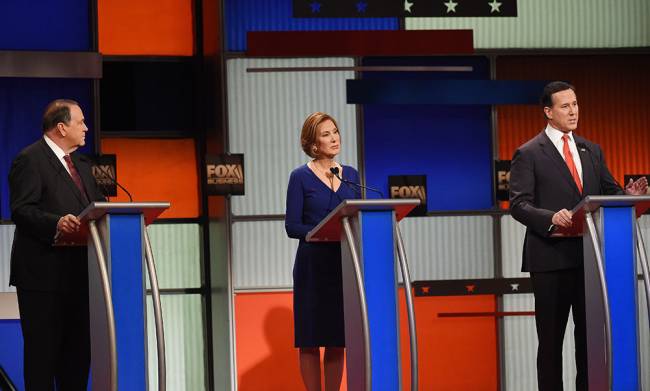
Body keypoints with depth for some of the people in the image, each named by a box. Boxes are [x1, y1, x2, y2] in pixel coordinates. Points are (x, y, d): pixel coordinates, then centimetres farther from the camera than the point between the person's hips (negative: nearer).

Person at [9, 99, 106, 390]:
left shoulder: (80, 164, 19)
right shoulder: (29, 159, -9)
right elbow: (21, 210, -18)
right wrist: (56, 222, -34)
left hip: (77, 272, 9)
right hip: (43, 272, -9)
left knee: (78, 349, 11)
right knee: (43, 350, -5)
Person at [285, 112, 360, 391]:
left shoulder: (351, 175, 11)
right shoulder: (301, 177, -3)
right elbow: (292, 226, -8)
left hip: (343, 265, 4)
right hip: (312, 266, -4)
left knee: (337, 339, 5)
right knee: (311, 339, -1)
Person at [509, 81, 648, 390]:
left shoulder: (591, 151, 15)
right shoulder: (529, 154, -2)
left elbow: (608, 193, 16)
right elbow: (518, 205, -9)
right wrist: (551, 218, -27)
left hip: (590, 256, 5)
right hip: (551, 259, -5)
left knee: (590, 335, 7)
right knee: (551, 338, 2)